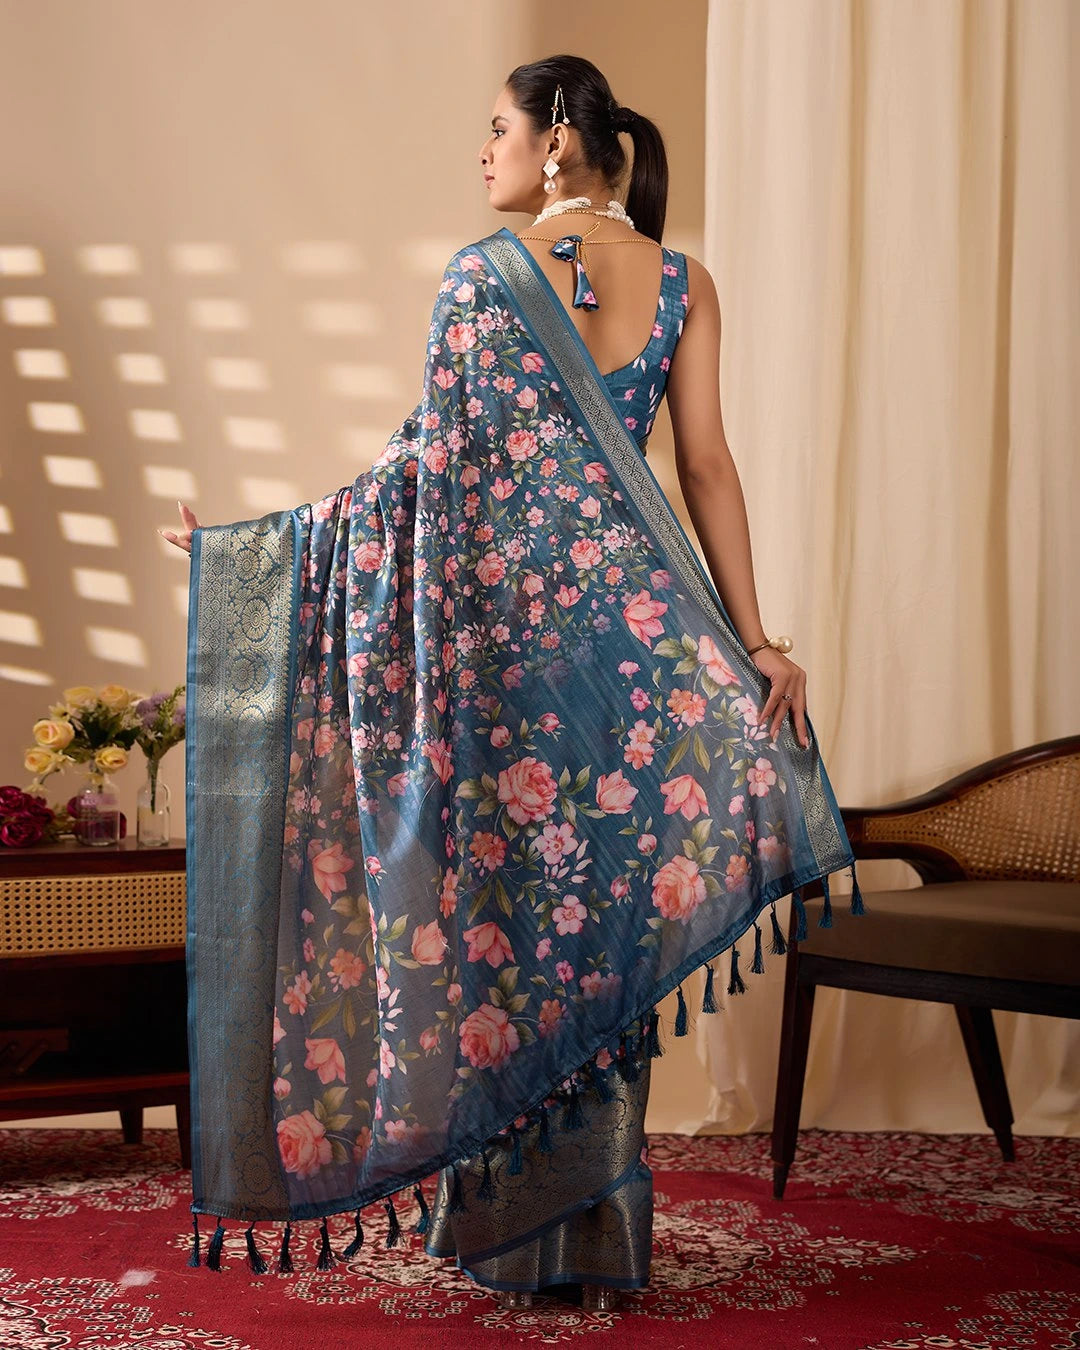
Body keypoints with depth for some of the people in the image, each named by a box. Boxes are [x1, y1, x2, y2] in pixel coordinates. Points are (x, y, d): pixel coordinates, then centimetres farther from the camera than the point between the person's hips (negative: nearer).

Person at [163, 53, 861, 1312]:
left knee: (498, 883, 7)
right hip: (631, 611, 3)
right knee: (605, 909, 8)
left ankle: (509, 1223, 13)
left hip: (501, 609, -2)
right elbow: (706, 466, -1)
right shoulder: (682, 282, 6)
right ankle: (598, 1233, 13)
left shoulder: (479, 272, -2)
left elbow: (432, 457, -2)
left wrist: (247, 536, 7)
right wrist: (752, 638, -1)